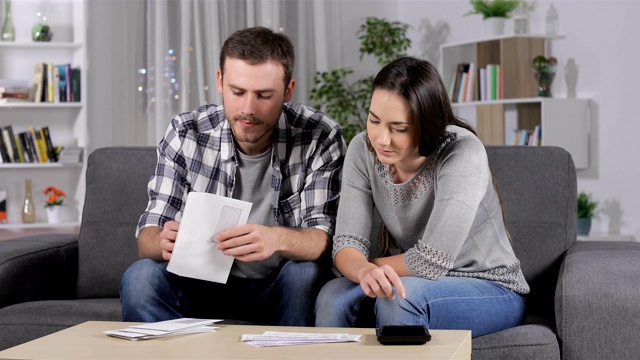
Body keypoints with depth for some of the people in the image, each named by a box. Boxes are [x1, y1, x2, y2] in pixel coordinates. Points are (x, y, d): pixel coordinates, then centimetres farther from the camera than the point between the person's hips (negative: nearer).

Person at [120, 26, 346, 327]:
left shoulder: (320, 138, -14)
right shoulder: (185, 134, -10)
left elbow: (324, 240, -21)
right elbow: (148, 236, -10)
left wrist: (277, 239, -44)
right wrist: (163, 242, -36)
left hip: (284, 290, 0)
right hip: (206, 283, 1)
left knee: (308, 275, -32)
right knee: (140, 277, -26)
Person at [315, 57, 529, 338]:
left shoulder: (462, 153, -25)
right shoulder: (363, 150, -9)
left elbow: (431, 261, -28)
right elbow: (347, 243, -14)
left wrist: (373, 265, -13)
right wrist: (365, 270, -37)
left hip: (491, 291, -4)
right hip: (416, 284, 4)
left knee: (399, 296, -33)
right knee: (332, 296, -25)